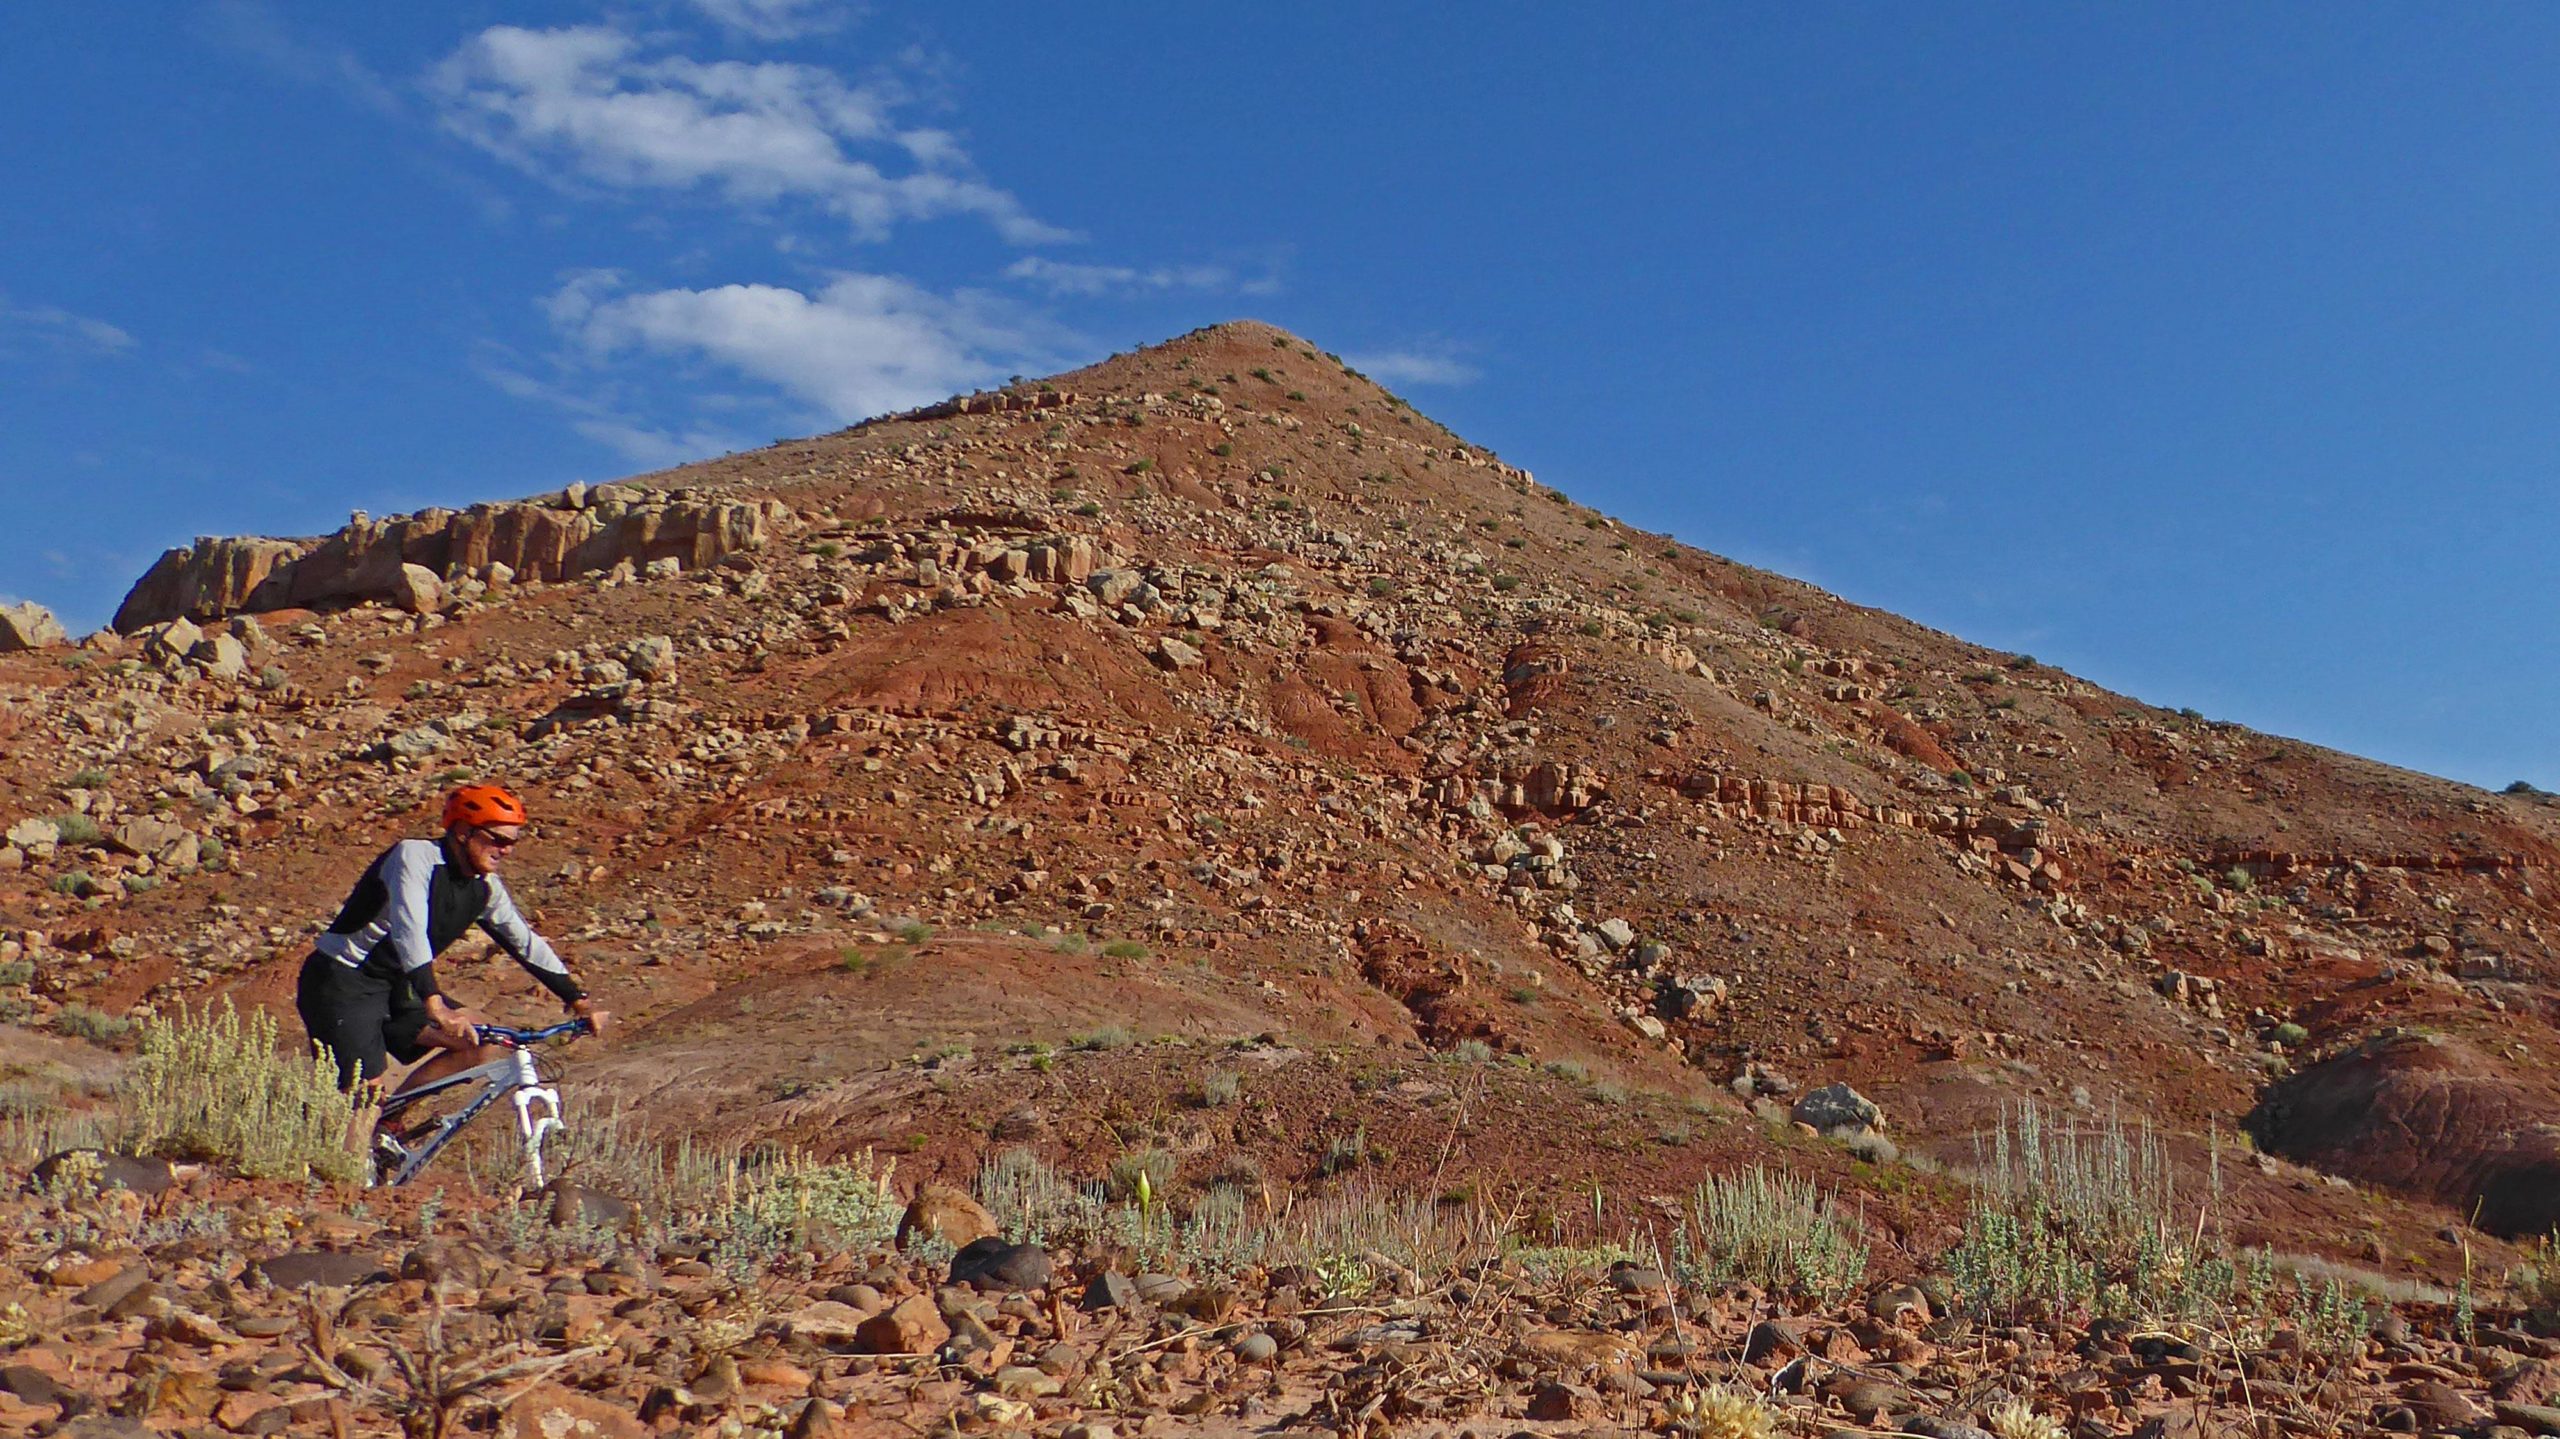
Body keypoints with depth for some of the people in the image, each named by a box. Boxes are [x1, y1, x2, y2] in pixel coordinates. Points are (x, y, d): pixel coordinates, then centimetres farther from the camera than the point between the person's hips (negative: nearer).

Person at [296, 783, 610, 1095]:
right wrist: (435, 1005, -46)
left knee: (482, 1046, -6)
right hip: (342, 981, -8)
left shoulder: (485, 888, 0)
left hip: (395, 987, 8)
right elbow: (409, 932, -35)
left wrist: (579, 1000, -2)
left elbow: (527, 943, 5)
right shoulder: (415, 856, -21)